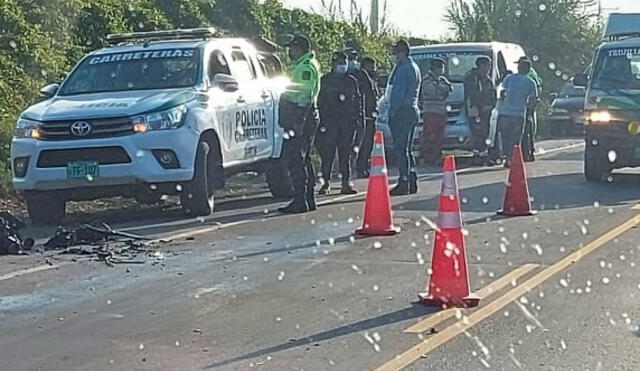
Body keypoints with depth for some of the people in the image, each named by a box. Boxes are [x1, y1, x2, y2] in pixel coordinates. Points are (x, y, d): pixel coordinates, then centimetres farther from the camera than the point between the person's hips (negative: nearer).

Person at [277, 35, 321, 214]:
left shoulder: (306, 67, -13)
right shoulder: (302, 66, 22)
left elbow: (305, 97, -21)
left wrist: (299, 122, -26)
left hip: (300, 119, -11)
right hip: (300, 119, 11)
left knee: (295, 159, -12)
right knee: (303, 159, 14)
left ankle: (300, 201, -13)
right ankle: (308, 199, 20)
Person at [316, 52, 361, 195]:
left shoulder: (352, 81, 15)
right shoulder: (325, 80, 7)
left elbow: (357, 101, 18)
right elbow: (320, 101, 4)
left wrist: (357, 117, 7)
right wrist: (322, 120, -5)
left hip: (347, 123, 2)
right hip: (329, 122, -2)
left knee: (346, 154, 3)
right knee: (327, 153, -6)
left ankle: (346, 183, 5)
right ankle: (326, 182, -2)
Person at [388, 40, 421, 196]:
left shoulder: (403, 68, -13)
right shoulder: (414, 67, 19)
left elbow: (398, 93, -19)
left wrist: (392, 111, -13)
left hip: (402, 112, -10)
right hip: (413, 111, 10)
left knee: (401, 149, -8)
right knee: (407, 149, 14)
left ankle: (404, 184, -10)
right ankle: (412, 183, 15)